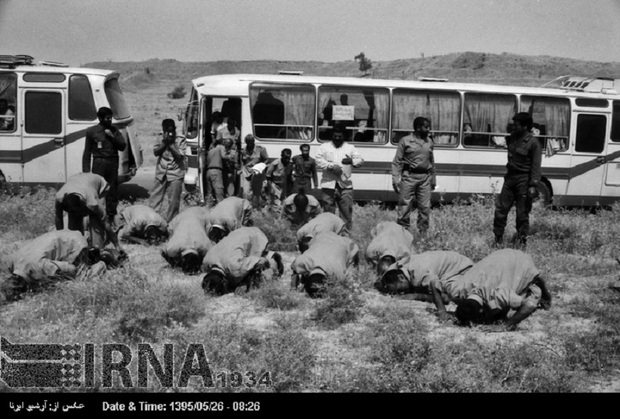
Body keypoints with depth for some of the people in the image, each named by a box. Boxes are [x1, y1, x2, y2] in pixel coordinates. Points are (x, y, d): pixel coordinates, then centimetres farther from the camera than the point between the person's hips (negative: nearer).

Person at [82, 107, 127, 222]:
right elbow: (87, 153, 2)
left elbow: (123, 146, 6)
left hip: (113, 164, 4)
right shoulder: (92, 131, 2)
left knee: (112, 191, 6)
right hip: (99, 163, -3)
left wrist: (112, 136, -7)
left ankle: (111, 217, 15)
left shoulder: (114, 130, 12)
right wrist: (86, 170, -4)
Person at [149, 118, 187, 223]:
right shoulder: (161, 139, 6)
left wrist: (171, 144, -14)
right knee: (154, 197, 4)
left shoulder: (180, 140, -4)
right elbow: (156, 152, -3)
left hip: (175, 174, -3)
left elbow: (179, 156, -13)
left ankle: (170, 221, 11)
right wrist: (165, 142, -13)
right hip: (161, 172, 4)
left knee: (173, 200, 0)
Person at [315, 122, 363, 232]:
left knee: (346, 211, -2)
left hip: (345, 186, 0)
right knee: (328, 212, 4)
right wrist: (332, 166, -15)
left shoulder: (350, 147, 13)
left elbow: (360, 160, 3)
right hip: (328, 185, 0)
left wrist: (352, 161, -20)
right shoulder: (324, 146, 11)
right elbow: (319, 161, -2)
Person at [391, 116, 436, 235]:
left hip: (425, 177, 4)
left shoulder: (429, 142, 13)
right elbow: (397, 162, 0)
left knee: (425, 207, 2)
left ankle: (422, 233, 14)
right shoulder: (405, 141, 0)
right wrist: (395, 179, -8)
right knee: (405, 206, -2)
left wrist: (433, 179, 19)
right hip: (409, 176, -4)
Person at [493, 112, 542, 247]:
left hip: (523, 180, -6)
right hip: (510, 177, 7)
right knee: (501, 208, 7)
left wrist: (533, 185, -19)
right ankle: (498, 240, 18)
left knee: (522, 213, 0)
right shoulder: (512, 138, 9)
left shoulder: (533, 143, -11)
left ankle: (522, 241, 11)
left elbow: (536, 166, -13)